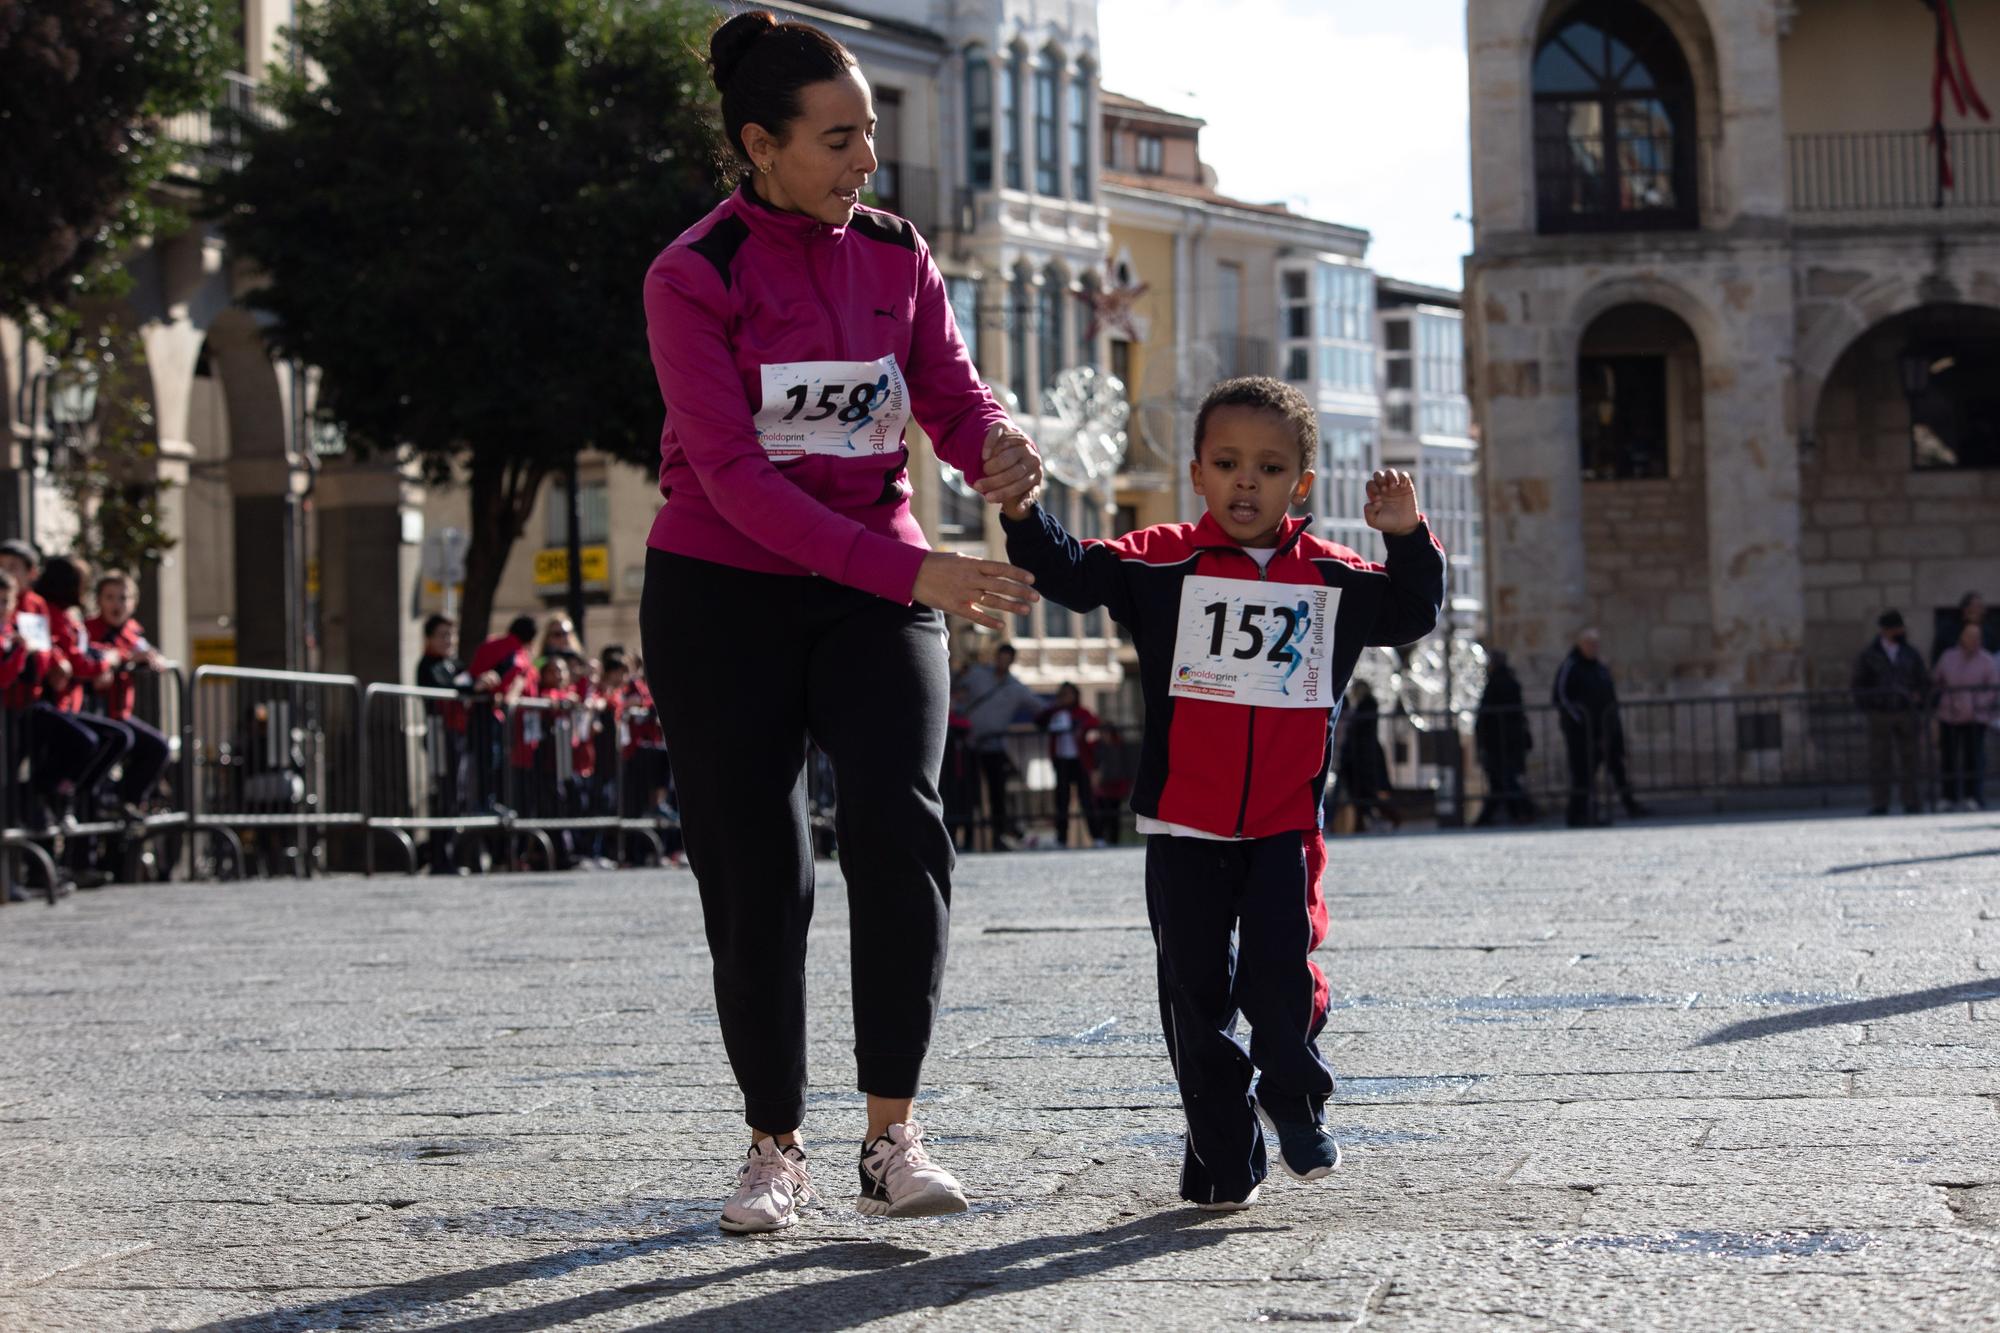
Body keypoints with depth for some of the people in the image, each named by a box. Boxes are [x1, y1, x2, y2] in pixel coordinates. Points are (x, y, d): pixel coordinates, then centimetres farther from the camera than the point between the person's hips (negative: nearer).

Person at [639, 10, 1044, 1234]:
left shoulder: (895, 255, 3)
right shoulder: (695, 277, -12)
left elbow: (954, 395, 2)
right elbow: (733, 476, -20)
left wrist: (999, 445, -24)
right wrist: (912, 569, -28)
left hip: (874, 593, 2)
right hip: (722, 593, -2)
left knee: (900, 823, -19)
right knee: (755, 873, 1)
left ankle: (893, 1137, -15)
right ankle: (777, 1146, 15)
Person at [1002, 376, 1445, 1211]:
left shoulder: (1331, 580, 5)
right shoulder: (1163, 565, -2)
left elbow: (1412, 615, 10)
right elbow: (1074, 575, -10)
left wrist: (1407, 540, -7)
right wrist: (1022, 514, -28)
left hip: (1285, 827, 0)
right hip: (1184, 827, 0)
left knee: (1279, 975, -12)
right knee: (1196, 991, 4)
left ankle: (1296, 1098, 17)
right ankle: (1221, 1156, 16)